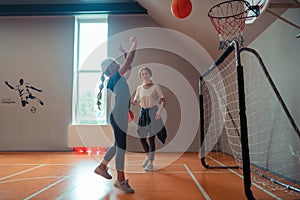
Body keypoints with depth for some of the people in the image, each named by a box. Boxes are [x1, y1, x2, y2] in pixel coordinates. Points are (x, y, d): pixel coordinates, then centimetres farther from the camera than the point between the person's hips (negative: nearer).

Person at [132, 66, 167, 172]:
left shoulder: (156, 87, -3)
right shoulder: (139, 88, 9)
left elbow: (163, 101, -5)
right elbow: (135, 102, 12)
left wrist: (160, 110, -21)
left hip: (153, 113, -4)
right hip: (143, 113, 4)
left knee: (151, 138, -6)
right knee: (142, 138, 7)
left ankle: (151, 163, 8)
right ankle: (148, 156, 34)